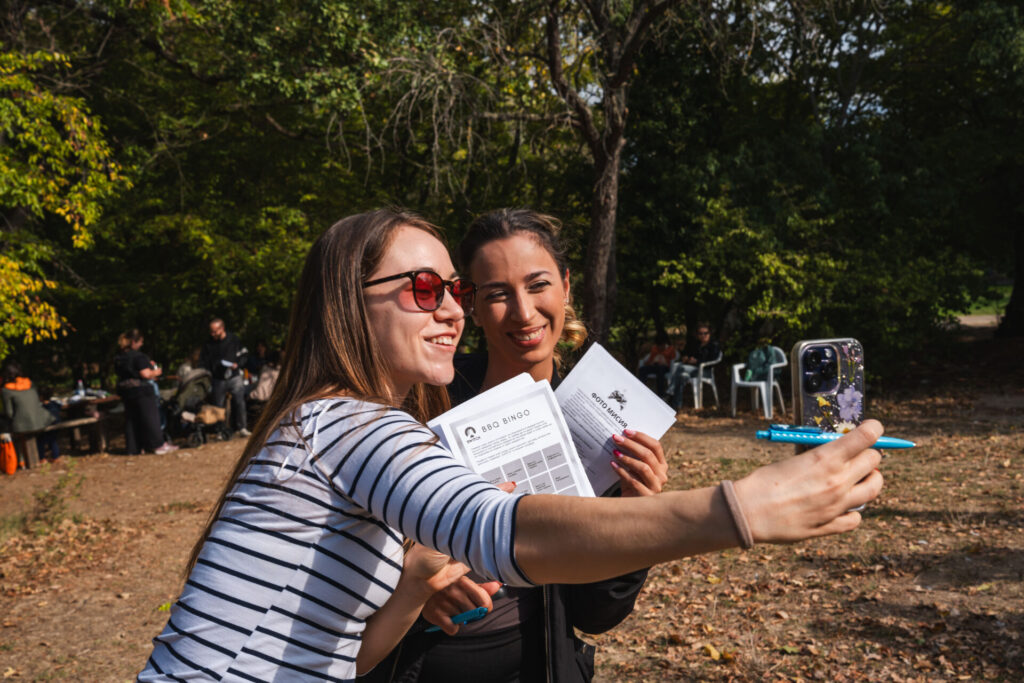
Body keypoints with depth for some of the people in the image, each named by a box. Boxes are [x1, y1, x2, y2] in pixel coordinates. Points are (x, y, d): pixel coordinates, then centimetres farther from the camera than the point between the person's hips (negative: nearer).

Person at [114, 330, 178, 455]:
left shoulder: (118, 357, 9)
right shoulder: (138, 356, -17)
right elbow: (145, 374, -21)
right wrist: (155, 372, -1)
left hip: (125, 392, 7)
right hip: (141, 390, -7)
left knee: (131, 419, 12)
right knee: (150, 418, 0)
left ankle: (133, 447, 14)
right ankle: (158, 445, 3)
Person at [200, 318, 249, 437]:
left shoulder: (233, 339, -2)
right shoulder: (208, 344, -1)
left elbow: (242, 356, 4)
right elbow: (206, 364, 4)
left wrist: (236, 364, -16)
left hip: (234, 377, -1)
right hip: (218, 379, 1)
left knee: (239, 401, -6)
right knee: (218, 405, 4)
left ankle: (242, 427, 2)